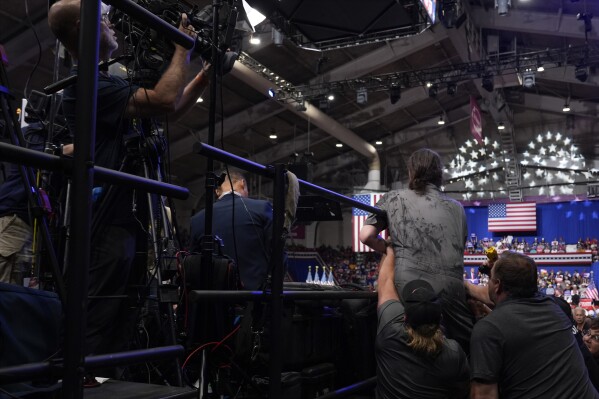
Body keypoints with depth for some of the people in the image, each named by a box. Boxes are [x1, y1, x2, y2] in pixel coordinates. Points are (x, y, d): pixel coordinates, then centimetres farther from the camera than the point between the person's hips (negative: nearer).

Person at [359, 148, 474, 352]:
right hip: (451, 292, 2)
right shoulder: (456, 209, 15)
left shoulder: (393, 199, 10)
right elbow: (458, 253, 19)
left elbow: (366, 236, 3)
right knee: (466, 349, 16)